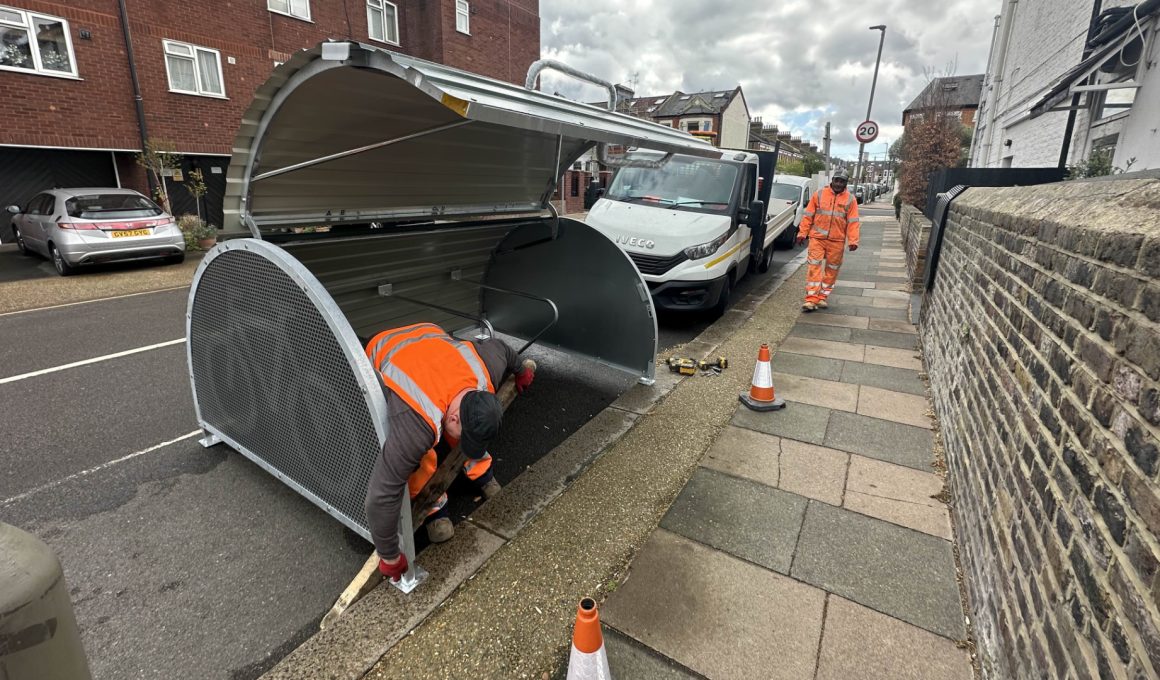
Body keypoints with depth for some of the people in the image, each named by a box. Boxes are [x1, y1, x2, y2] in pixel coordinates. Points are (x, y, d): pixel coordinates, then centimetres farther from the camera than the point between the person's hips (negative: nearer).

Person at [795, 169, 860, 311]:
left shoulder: (850, 199, 4)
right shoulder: (819, 194, 3)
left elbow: (853, 222, 1)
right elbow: (808, 216, 5)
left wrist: (853, 241, -7)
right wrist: (802, 233, 1)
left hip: (837, 241, 2)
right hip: (817, 238, -1)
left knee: (832, 269, 6)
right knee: (814, 267, -8)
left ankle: (823, 297, 17)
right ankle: (811, 299, -9)